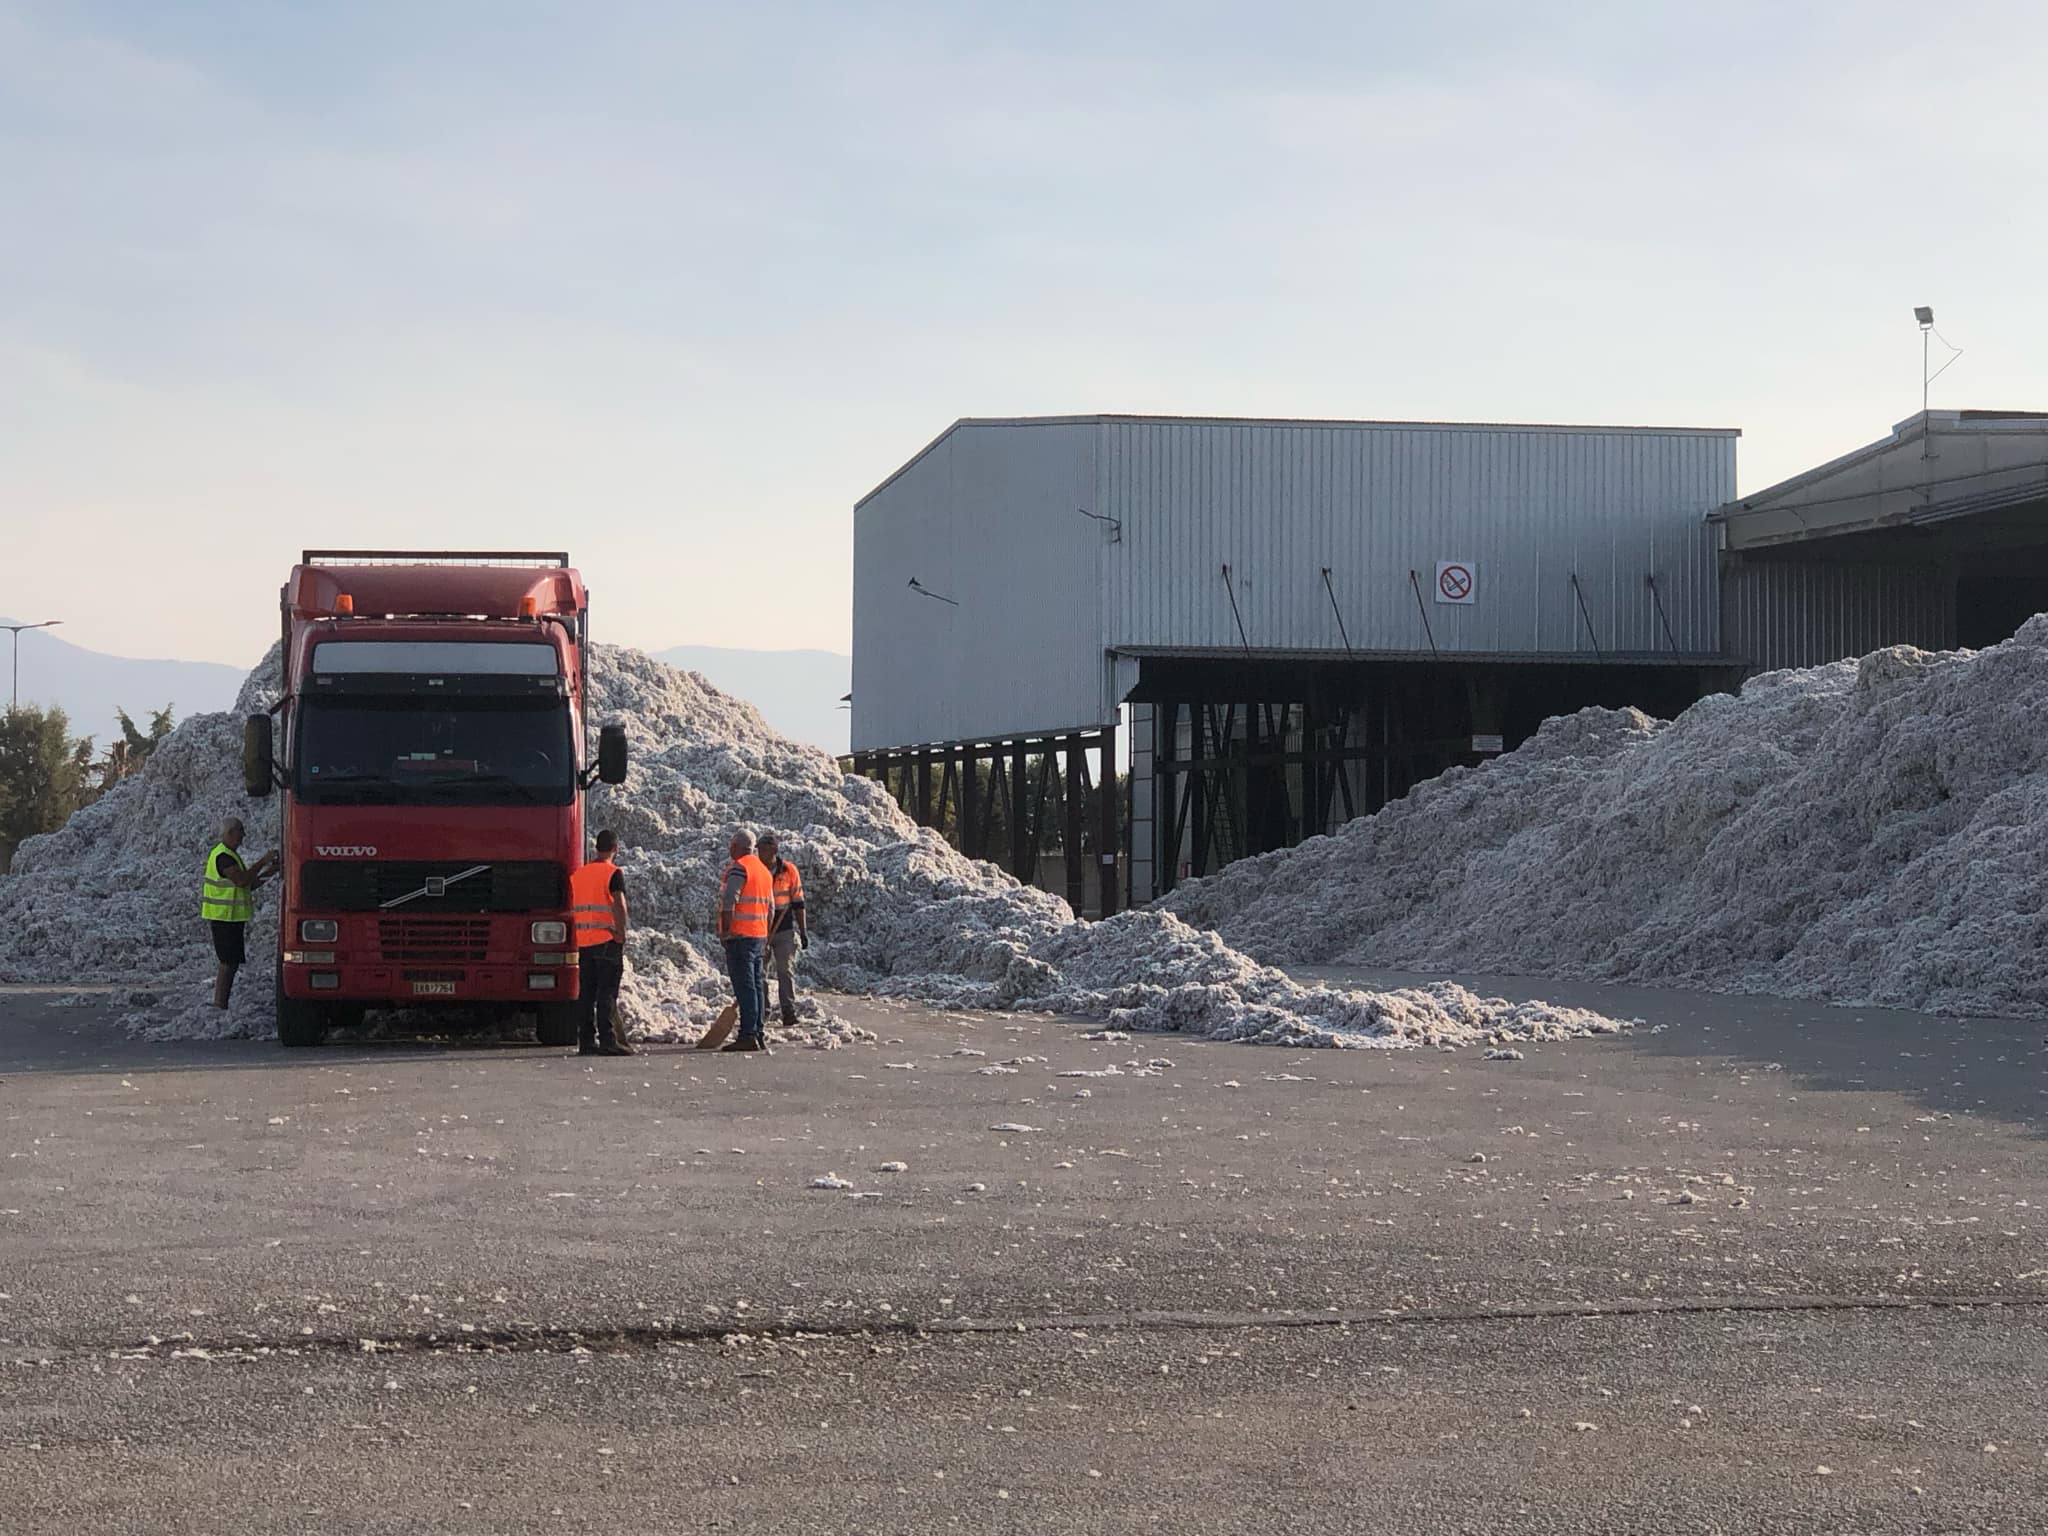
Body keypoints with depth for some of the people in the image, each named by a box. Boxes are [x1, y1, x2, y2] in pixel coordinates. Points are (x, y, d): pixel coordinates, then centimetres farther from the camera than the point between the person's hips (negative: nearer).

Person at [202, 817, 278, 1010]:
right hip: (224, 916, -10)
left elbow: (248, 885, 19)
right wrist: (262, 862, -21)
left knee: (231, 961, 12)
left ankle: (220, 1004, 15)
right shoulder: (223, 856, -16)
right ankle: (220, 1004, -8)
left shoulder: (229, 855, 18)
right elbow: (241, 880, -27)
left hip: (231, 916, 10)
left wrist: (268, 872, 7)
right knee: (228, 961, -9)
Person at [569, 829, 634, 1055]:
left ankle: (586, 1041, 8)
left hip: (584, 941, 6)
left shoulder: (578, 874, 14)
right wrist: (621, 933, -14)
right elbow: (619, 905, -19)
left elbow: (572, 910, 15)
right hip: (607, 940, -6)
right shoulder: (613, 873, -7)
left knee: (586, 992, 8)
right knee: (607, 993, -6)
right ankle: (607, 1041, -11)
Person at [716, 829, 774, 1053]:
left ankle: (748, 1035, -14)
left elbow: (729, 901, -20)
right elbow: (770, 906, 22)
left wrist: (725, 930, -16)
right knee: (756, 985, 11)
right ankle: (757, 1034, 14)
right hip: (759, 934, 9)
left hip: (740, 935, -9)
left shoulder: (738, 868, -11)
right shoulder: (763, 870, 18)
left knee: (744, 986, -11)